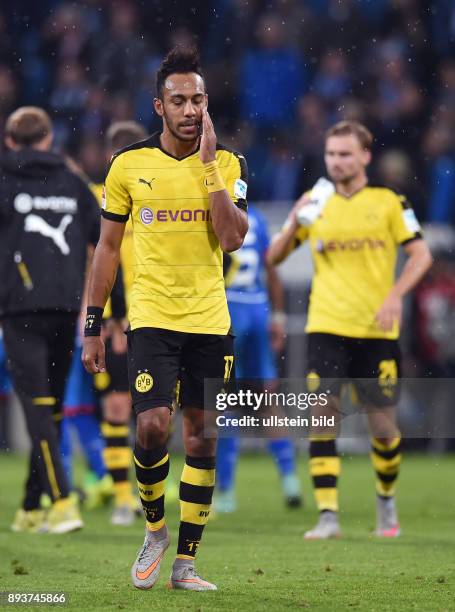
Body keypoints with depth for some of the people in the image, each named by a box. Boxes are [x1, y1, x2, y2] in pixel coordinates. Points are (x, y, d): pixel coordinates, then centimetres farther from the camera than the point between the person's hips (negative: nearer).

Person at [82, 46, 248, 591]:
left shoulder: (227, 164, 2)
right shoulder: (128, 164, 0)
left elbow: (232, 239, -12)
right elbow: (107, 246, 6)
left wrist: (209, 164, -15)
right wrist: (92, 327, 4)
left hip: (210, 322, 2)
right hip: (151, 318, -2)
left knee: (202, 441, 3)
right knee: (152, 426, -17)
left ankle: (185, 562, 11)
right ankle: (154, 529, 9)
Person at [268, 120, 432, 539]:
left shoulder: (388, 202, 2)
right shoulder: (316, 204, 9)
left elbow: (421, 254, 0)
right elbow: (274, 258, 11)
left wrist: (396, 295, -15)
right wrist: (294, 225, -9)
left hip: (377, 329, -1)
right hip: (327, 327, 1)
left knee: (382, 423, 4)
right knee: (323, 413, -12)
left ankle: (386, 501, 30)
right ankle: (328, 516, -12)